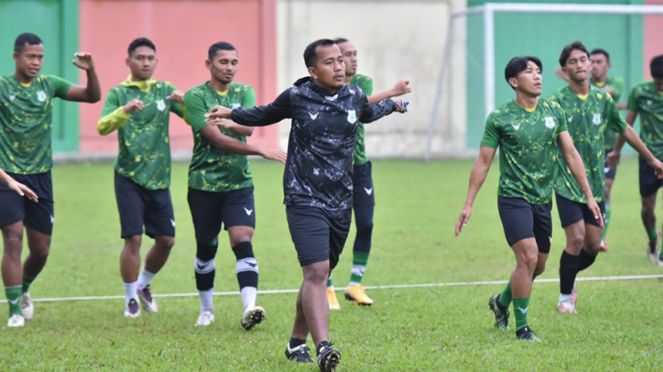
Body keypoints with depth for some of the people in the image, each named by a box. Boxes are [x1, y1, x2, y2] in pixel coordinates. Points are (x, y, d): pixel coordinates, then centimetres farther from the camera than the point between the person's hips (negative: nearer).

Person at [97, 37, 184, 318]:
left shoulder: (164, 90, 9)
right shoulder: (118, 93, 0)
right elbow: (103, 127, -15)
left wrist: (183, 101, -20)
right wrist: (125, 110, -32)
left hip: (159, 178, 4)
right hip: (129, 177, -4)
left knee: (166, 240, 5)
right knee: (133, 238, -9)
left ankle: (143, 284, 30)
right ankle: (131, 299, 6)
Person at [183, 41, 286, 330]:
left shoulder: (244, 93, 8)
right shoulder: (195, 96, -7)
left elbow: (248, 127, -10)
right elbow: (218, 139, -16)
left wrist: (227, 121, -29)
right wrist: (262, 152, -19)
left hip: (238, 183, 2)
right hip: (204, 184, -2)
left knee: (243, 242, -15)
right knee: (206, 249, 8)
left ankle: (249, 307, -25)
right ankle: (206, 309, 26)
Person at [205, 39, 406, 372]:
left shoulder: (354, 97, 7)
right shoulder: (297, 97, -4)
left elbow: (368, 114, 33)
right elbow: (267, 115, 17)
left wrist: (394, 104, 47)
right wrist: (232, 114, 12)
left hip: (340, 204, 5)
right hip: (304, 202, -5)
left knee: (319, 276, 12)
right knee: (316, 272, -19)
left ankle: (297, 342, 27)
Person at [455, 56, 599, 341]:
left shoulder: (554, 111, 6)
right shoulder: (499, 118, -6)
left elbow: (571, 154, 9)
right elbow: (483, 163, -1)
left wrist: (589, 196, 6)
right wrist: (468, 205, -3)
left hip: (543, 200, 5)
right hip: (513, 198, -5)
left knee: (538, 266, 12)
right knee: (528, 257, -18)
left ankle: (502, 301, 40)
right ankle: (522, 328, -5)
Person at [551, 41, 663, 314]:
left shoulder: (603, 99, 6)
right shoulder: (557, 102, -7)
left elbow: (625, 130, 19)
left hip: (595, 183, 4)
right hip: (567, 182, -4)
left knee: (593, 245, 3)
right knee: (576, 238, -13)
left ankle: (570, 276, 32)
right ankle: (565, 296, 5)